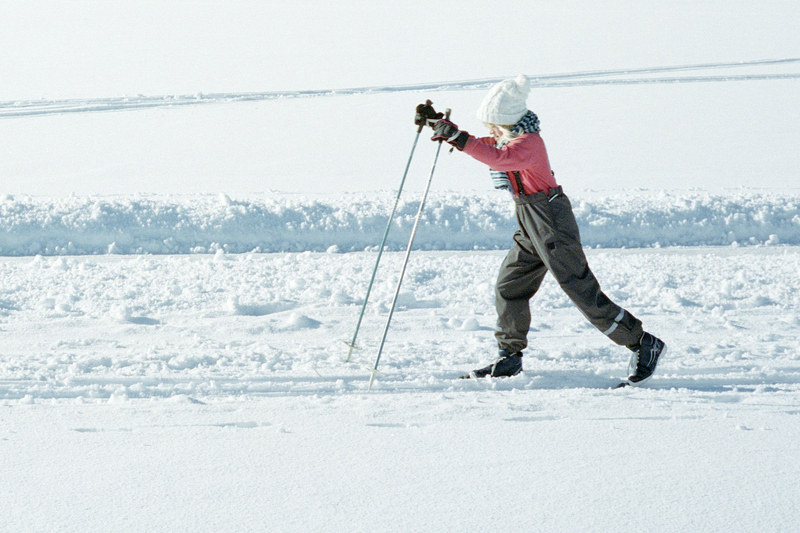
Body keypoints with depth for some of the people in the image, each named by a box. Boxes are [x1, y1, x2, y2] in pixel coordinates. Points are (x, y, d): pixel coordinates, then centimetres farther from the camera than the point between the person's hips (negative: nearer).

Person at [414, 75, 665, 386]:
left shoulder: (528, 143, -21)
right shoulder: (510, 139, 10)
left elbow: (498, 158, -38)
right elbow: (482, 147, 22)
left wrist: (459, 138, -43)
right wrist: (438, 123, 12)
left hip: (552, 223, -10)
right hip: (532, 227, 10)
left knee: (582, 291, -9)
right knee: (509, 287, 13)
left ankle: (644, 345, -3)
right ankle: (510, 357, 26)